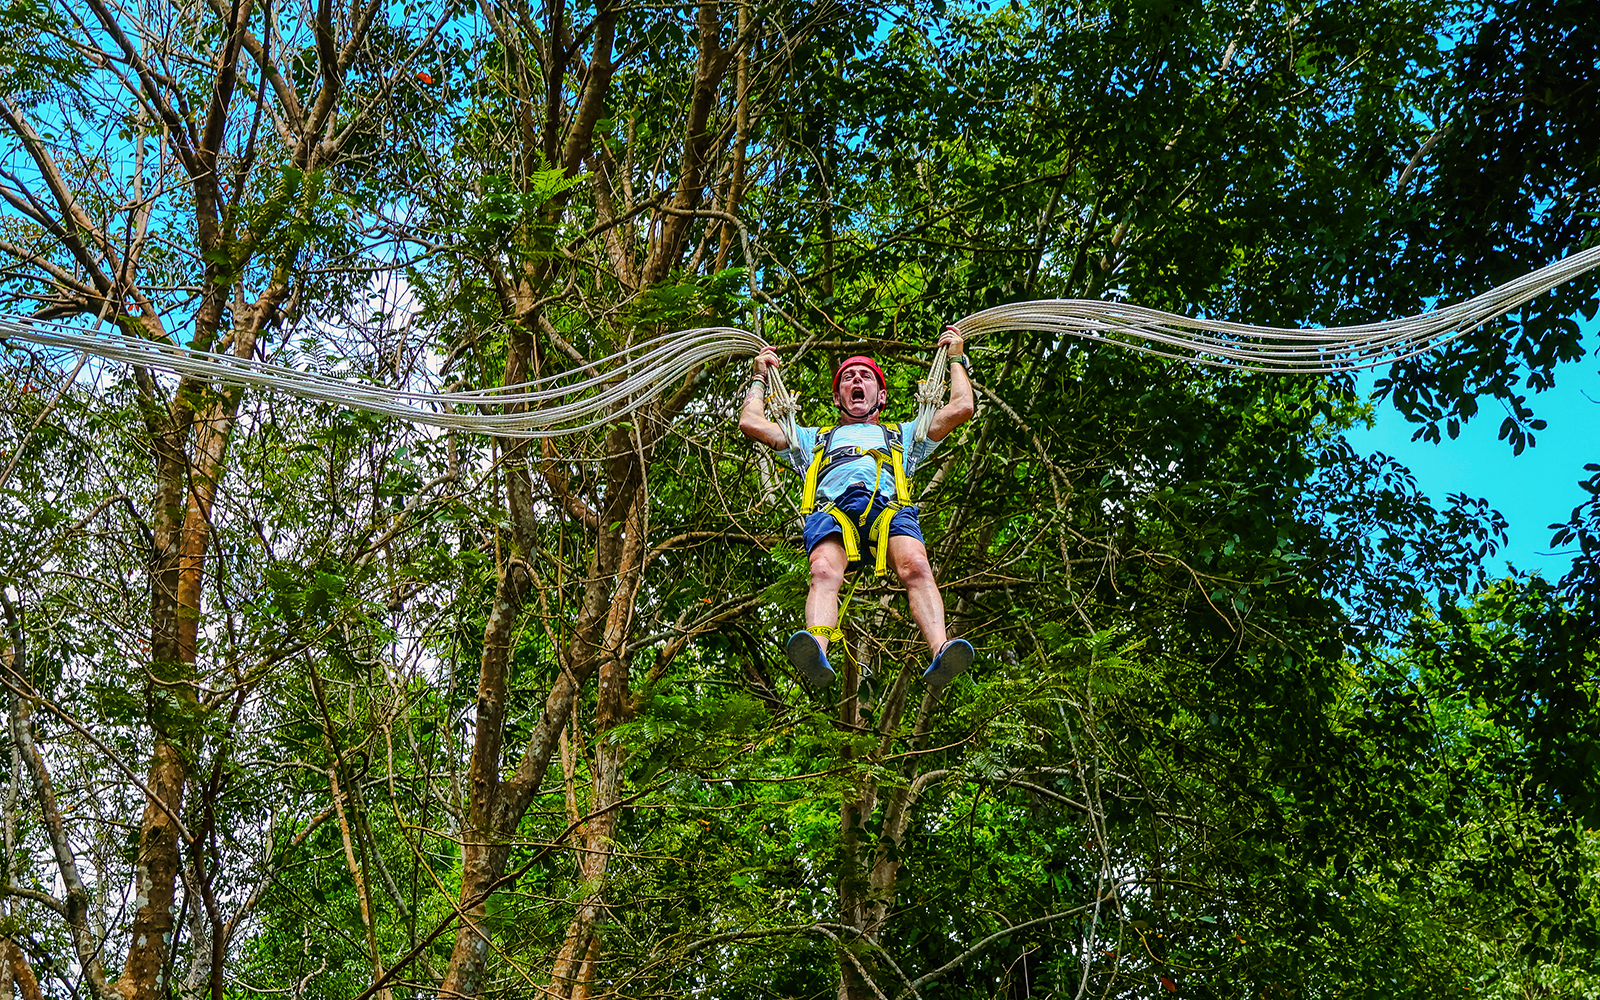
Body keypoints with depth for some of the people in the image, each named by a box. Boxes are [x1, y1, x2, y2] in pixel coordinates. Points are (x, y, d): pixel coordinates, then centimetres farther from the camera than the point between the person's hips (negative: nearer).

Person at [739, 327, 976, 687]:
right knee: (824, 571, -37)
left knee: (916, 566, -35)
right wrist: (760, 377, 54)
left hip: (890, 505, 1)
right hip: (832, 506, 0)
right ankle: (817, 652, -63)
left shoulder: (903, 435, 44)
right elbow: (751, 422, 41)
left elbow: (961, 408, 37)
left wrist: (956, 360, 49)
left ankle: (940, 651, -57)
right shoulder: (814, 438, 44)